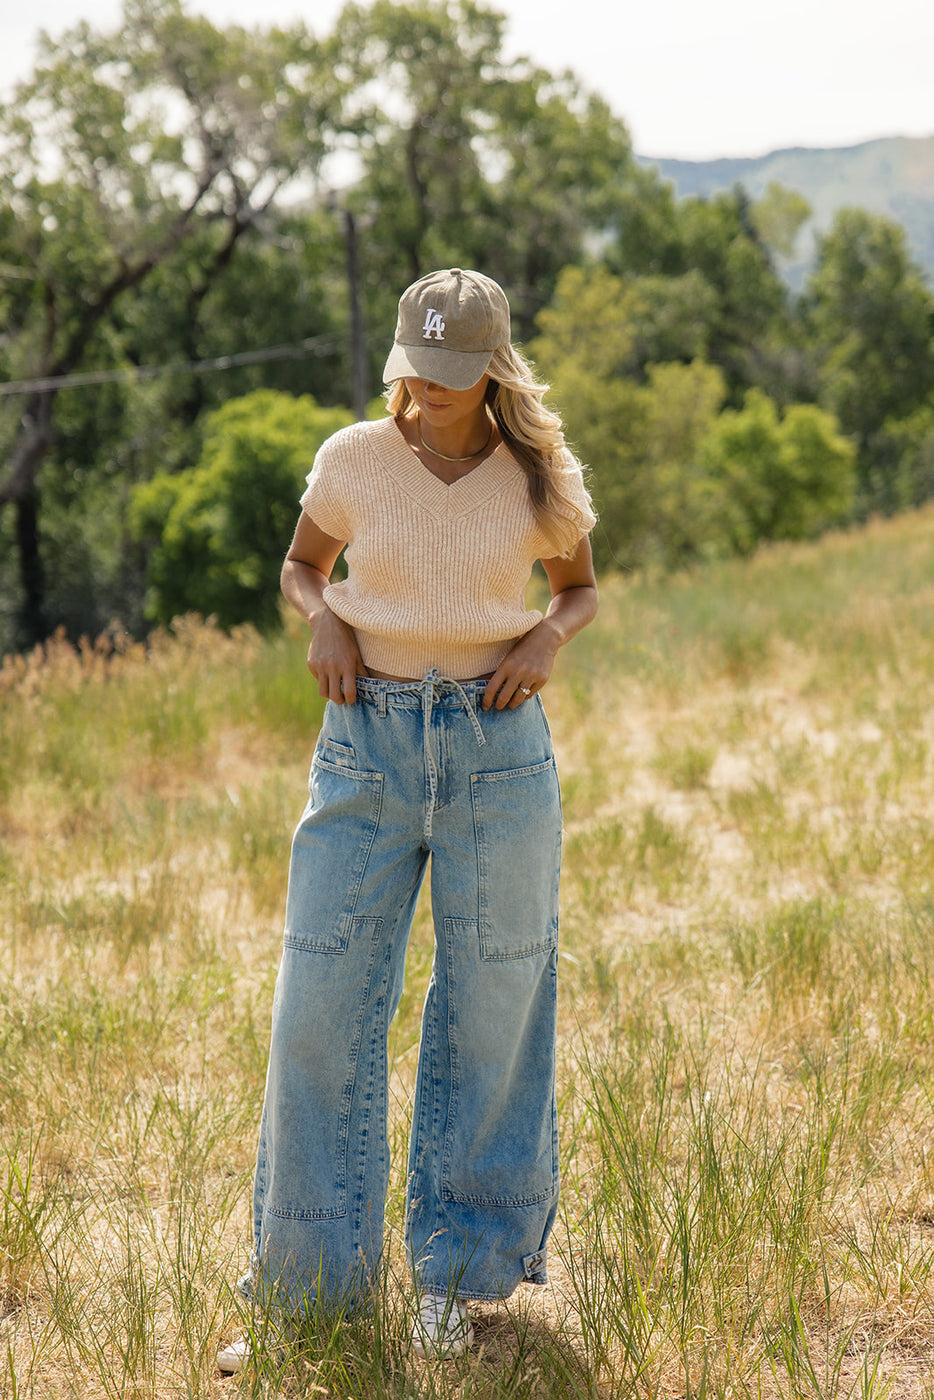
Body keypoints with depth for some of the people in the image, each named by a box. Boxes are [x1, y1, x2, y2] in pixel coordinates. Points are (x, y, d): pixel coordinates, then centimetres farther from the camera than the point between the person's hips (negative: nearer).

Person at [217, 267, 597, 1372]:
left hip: (498, 749, 0)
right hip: (367, 744, 0)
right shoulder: (353, 459, -1)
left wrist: (547, 638, -7)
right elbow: (300, 567, 14)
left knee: (490, 1021, 5)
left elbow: (582, 589, 14)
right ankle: (302, 1293, 13)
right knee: (320, 1013, -1)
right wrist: (323, 620, -7)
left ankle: (453, 1278, 21)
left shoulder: (539, 476, -1)